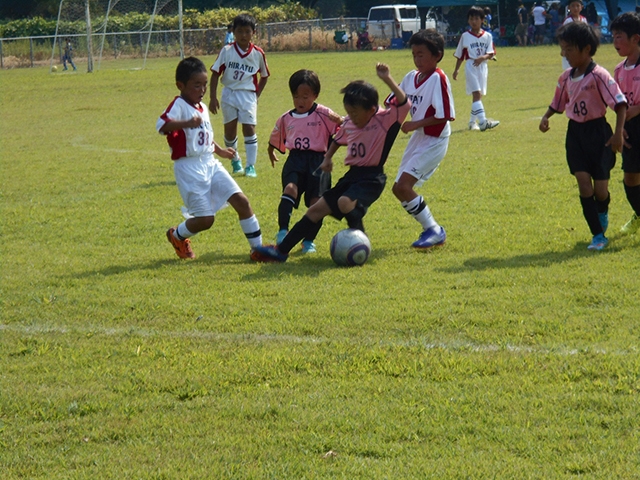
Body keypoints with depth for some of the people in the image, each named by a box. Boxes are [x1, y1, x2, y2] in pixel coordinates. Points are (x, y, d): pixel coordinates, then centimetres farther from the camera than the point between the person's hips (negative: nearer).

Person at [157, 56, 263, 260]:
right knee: (205, 219, -7)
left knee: (241, 200, -3)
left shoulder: (202, 108, 14)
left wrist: (219, 150, 39)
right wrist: (187, 123, -47)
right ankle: (177, 236, 24)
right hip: (189, 168, -8)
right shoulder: (179, 105, -13)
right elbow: (161, 125, -32)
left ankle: (257, 246, 3)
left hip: (210, 164, 8)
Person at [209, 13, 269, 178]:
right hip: (229, 94, 1)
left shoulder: (258, 53, -3)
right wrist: (213, 97, -7)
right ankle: (235, 160, 28)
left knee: (249, 128, -9)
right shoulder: (227, 51, -5)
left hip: (248, 95, -1)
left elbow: (264, 76, 11)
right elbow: (215, 73, -3)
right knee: (230, 130, 7)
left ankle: (251, 166, -3)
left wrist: (256, 95, 7)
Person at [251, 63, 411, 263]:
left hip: (372, 179, -8)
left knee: (345, 202, -34)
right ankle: (281, 250, 14)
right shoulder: (349, 123, 7)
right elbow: (338, 139, 28)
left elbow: (404, 104, -29)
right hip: (352, 175, 8)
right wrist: (327, 158, 18)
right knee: (317, 209, 7)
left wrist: (388, 80, -35)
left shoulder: (385, 119, -13)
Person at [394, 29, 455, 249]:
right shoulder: (411, 77, 6)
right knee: (399, 188, 9)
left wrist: (415, 125, -23)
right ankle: (432, 230, 16)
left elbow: (444, 116, -20)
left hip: (434, 141, -9)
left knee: (403, 185, -18)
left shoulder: (438, 79, -17)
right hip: (418, 139, 9)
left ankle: (433, 230, -7)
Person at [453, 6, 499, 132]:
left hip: (482, 66, 3)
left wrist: (482, 57, -21)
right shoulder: (465, 36, 1)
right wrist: (456, 70, 9)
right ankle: (483, 121, -28)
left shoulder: (487, 36, 4)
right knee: (476, 93, -16)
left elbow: (491, 54, -1)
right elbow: (460, 55, 9)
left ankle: (472, 122, 21)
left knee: (478, 95, 10)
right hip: (470, 66, -3)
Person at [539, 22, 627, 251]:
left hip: (598, 132, -5)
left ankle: (602, 213, 37)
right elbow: (558, 103, 19)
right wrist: (546, 117, -1)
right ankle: (598, 235, 0)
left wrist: (618, 133, -28)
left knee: (600, 188, 0)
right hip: (575, 132, 5)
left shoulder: (599, 76, -17)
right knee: (583, 183, -6)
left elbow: (620, 103, -20)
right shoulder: (566, 78, 3)